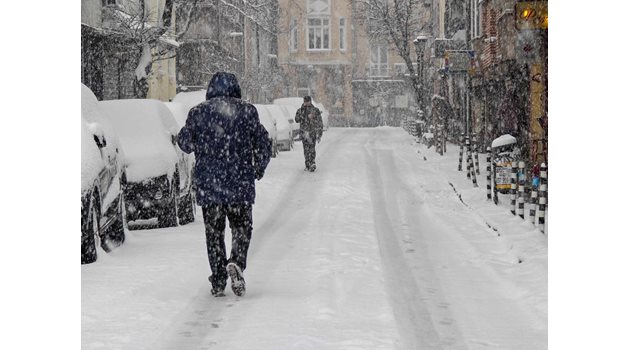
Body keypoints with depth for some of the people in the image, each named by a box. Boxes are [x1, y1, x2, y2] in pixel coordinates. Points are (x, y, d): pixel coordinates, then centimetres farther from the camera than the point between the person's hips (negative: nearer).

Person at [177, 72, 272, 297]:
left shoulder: (198, 112, 0)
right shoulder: (247, 111, 1)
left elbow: (185, 143, 7)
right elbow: (263, 145, 2)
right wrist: (258, 170, 17)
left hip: (208, 185, 0)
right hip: (240, 184, 0)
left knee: (213, 232, 9)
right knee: (241, 227, 11)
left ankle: (218, 283, 6)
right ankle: (236, 262, -17)